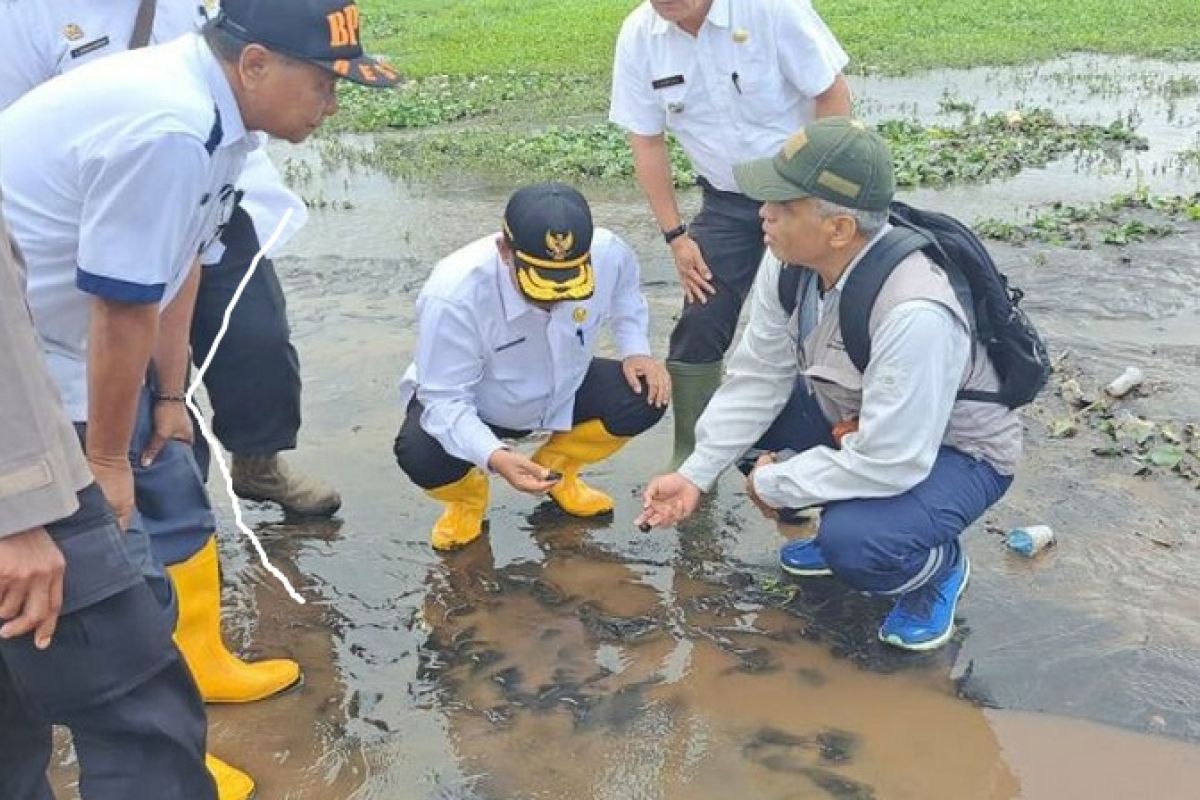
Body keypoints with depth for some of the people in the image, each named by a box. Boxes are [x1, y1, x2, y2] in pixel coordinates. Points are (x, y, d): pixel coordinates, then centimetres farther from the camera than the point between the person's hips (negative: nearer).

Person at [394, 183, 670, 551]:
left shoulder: (610, 254, -26)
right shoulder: (452, 296, -38)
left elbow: (625, 296, 1)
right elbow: (446, 400, -31)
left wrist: (635, 350, -14)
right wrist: (494, 457, -47)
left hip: (561, 392, 4)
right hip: (466, 404, -3)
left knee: (646, 396, -19)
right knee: (421, 456, -34)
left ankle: (555, 467, 10)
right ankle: (467, 496, 6)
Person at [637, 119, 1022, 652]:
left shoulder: (915, 314, -40)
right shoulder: (791, 257, -18)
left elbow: (889, 463, -35)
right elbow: (759, 375, -8)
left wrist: (772, 484, -22)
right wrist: (695, 475, -11)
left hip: (952, 450, -7)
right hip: (854, 417, 7)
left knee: (852, 544, -33)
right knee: (736, 409, -4)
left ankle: (937, 567, 5)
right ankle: (841, 526, 14)